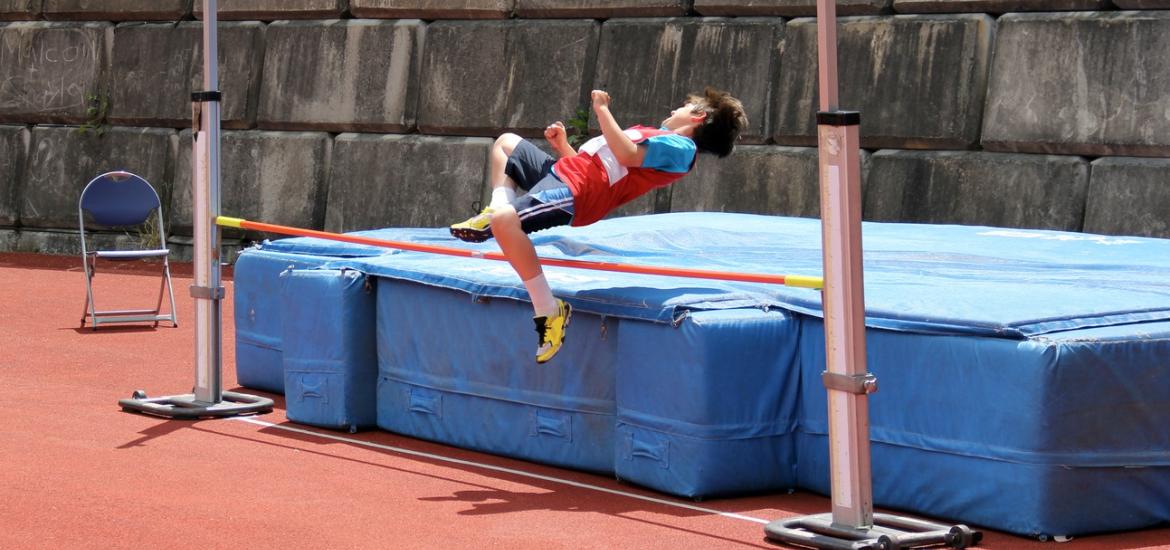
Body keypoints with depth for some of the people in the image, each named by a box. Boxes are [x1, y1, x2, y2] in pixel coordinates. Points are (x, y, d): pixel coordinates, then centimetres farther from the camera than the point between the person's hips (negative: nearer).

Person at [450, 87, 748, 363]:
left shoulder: (680, 147, -6)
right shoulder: (659, 139, 24)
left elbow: (627, 155, -21)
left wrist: (603, 110, -13)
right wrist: (562, 146, 15)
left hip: (573, 192, -11)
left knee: (505, 218, -36)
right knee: (506, 143, 34)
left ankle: (549, 311, -24)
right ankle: (497, 212, 11)